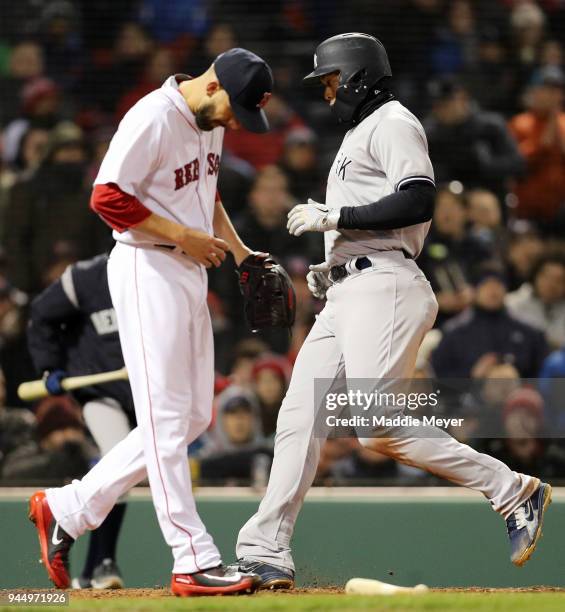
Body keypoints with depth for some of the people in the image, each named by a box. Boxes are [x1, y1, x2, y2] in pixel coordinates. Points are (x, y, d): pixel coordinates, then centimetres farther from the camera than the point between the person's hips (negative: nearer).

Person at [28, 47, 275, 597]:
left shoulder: (209, 119, 12)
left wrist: (239, 251, 13)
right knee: (167, 417, -9)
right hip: (148, 269, -10)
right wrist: (184, 236, -18)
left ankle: (67, 509, 17)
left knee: (194, 416, 10)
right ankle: (194, 561, -9)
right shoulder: (153, 118, -17)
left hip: (189, 273, 10)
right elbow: (108, 198, -21)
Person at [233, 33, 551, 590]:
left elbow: (418, 201, -18)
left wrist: (333, 217, -14)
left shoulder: (392, 123, -3)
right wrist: (332, 268, 18)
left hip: (382, 287, -10)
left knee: (379, 427, -18)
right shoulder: (358, 135, 28)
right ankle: (266, 555, 0)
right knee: (299, 418, 2)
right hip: (346, 295, 10)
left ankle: (513, 491, -9)